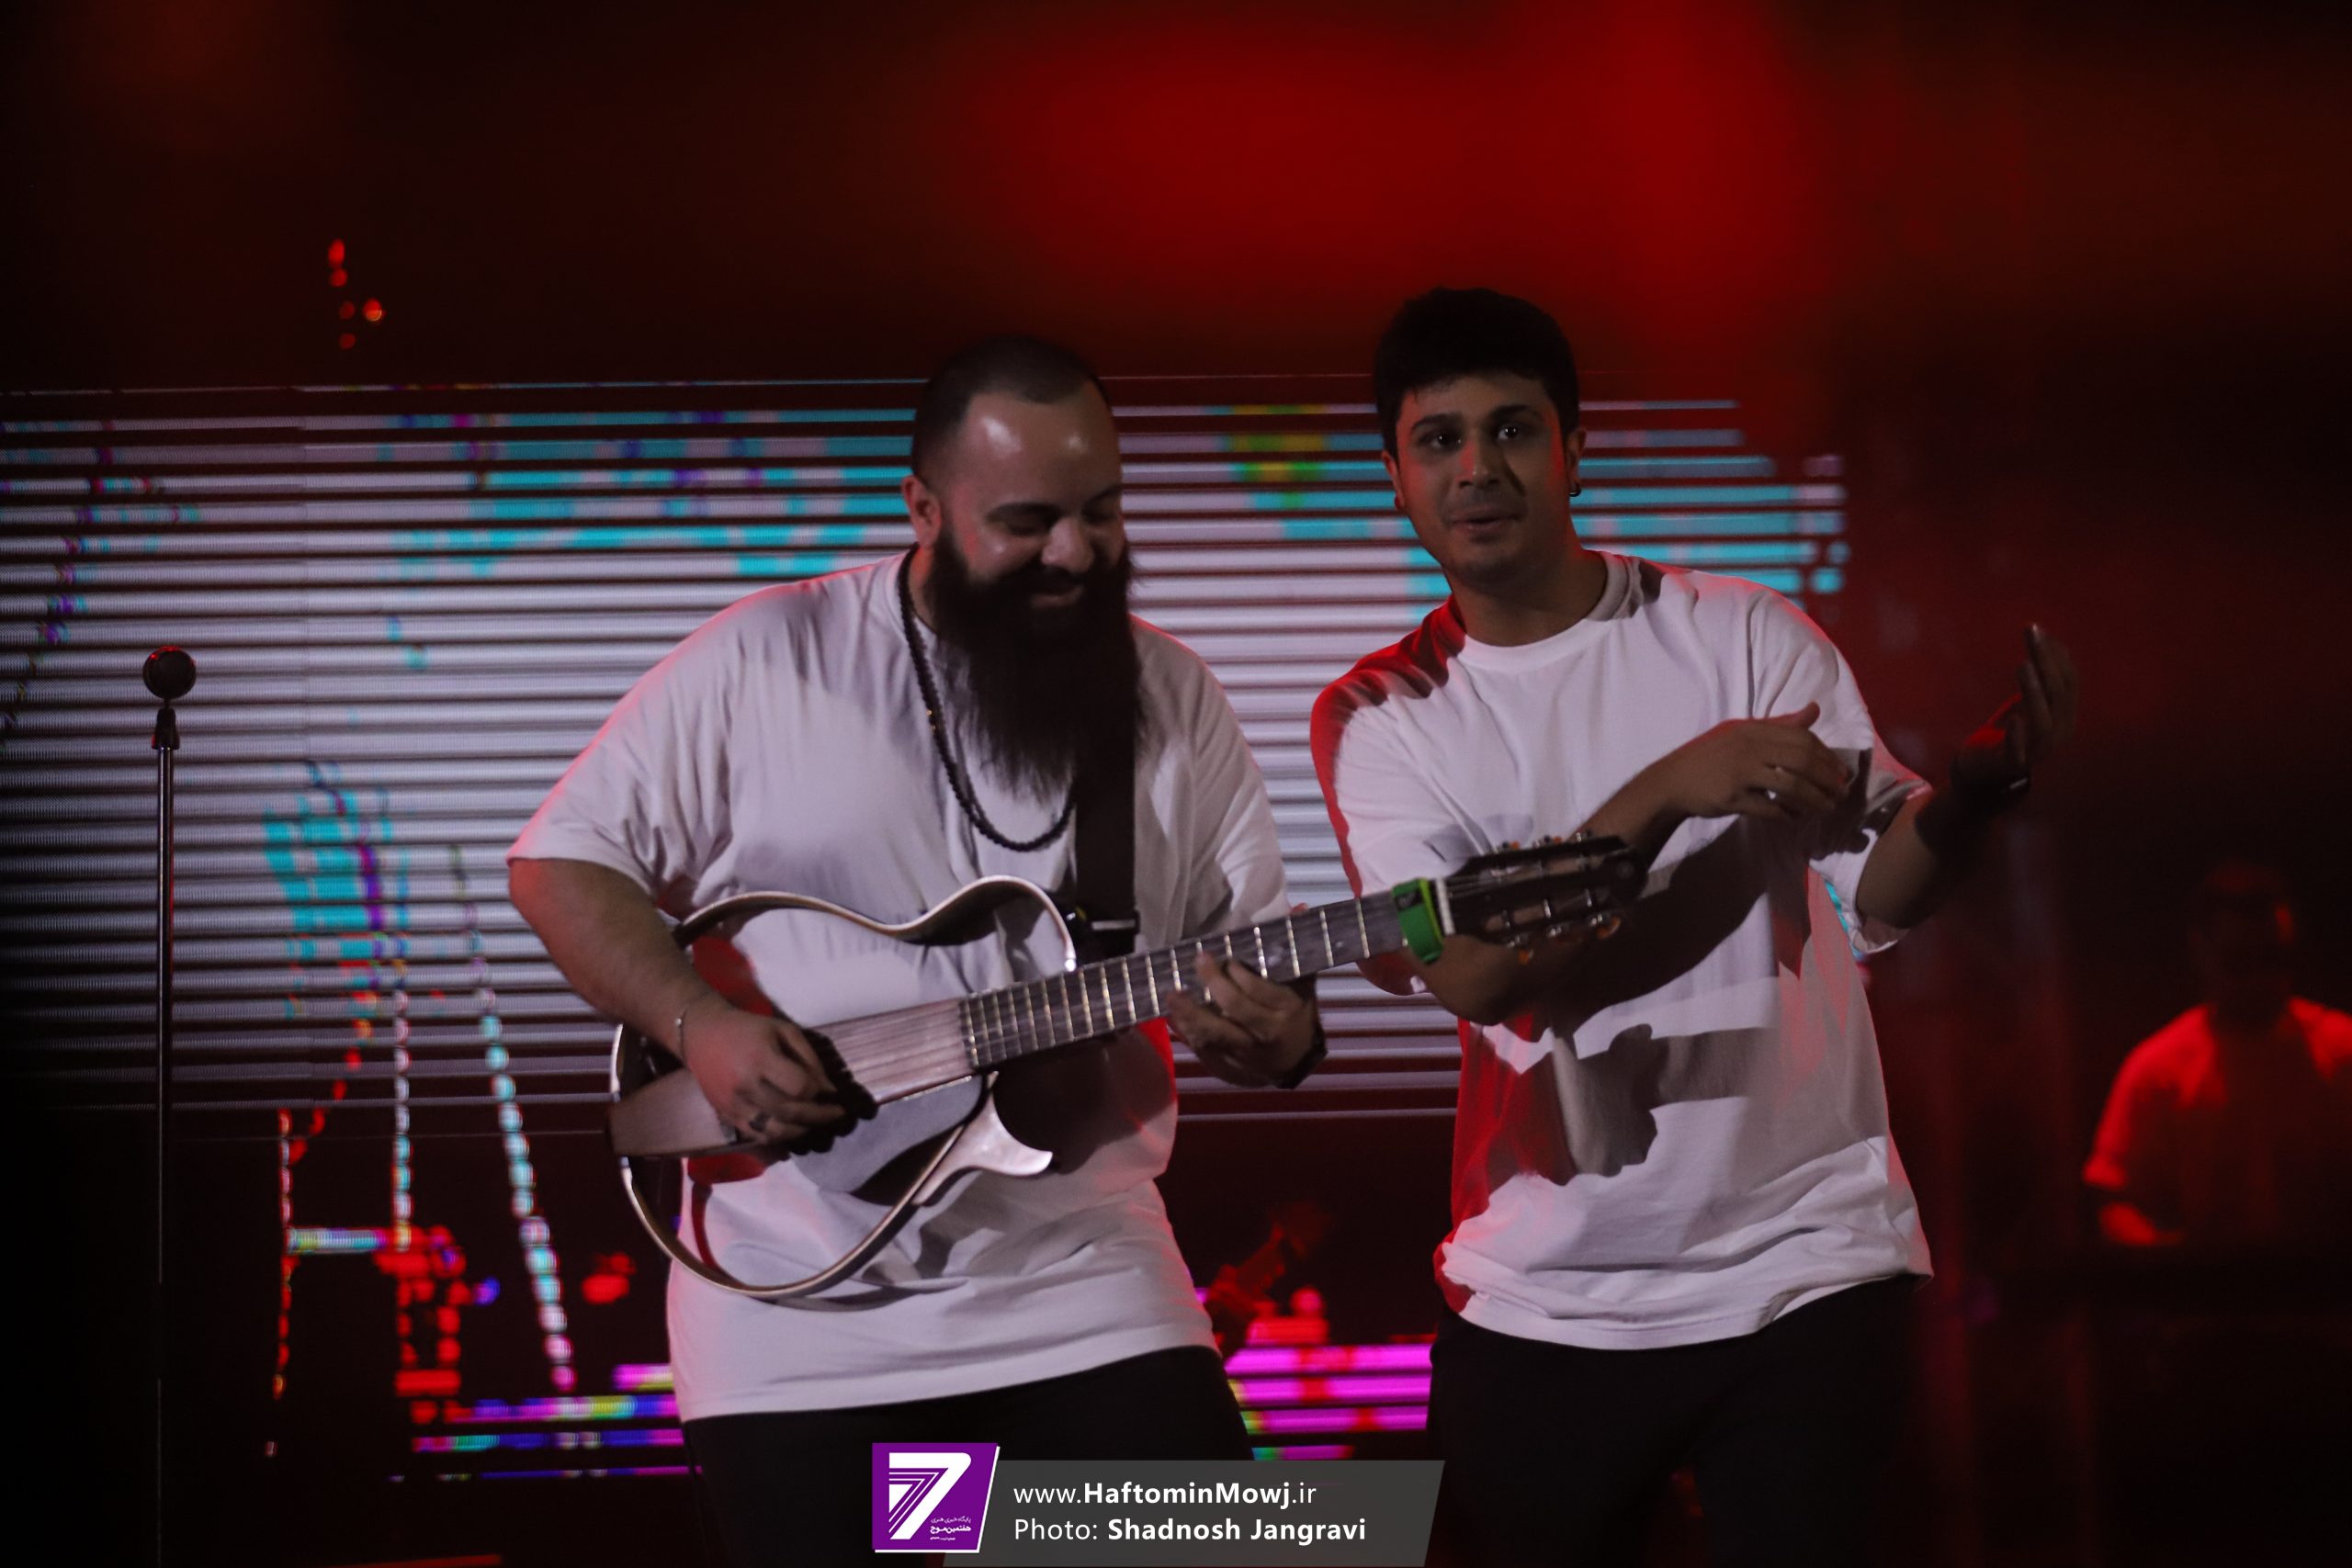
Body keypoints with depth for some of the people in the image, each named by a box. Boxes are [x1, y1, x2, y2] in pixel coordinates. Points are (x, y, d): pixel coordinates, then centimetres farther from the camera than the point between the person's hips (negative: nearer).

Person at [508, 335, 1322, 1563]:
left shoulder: (1172, 695, 4)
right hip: (794, 1303, -2)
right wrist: (696, 1024, -16)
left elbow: (1264, 972, 7)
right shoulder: (766, 658, -5)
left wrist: (1275, 1037, -17)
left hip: (1080, 1280, 2)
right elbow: (559, 862, 0)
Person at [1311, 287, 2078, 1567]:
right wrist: (1672, 789, -24)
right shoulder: (1378, 717, 1)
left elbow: (1880, 894, -8)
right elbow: (1472, 971, -14)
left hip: (1802, 1268, -1)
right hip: (1544, 1305, 1)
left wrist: (1978, 783, -29)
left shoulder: (1741, 635, -1)